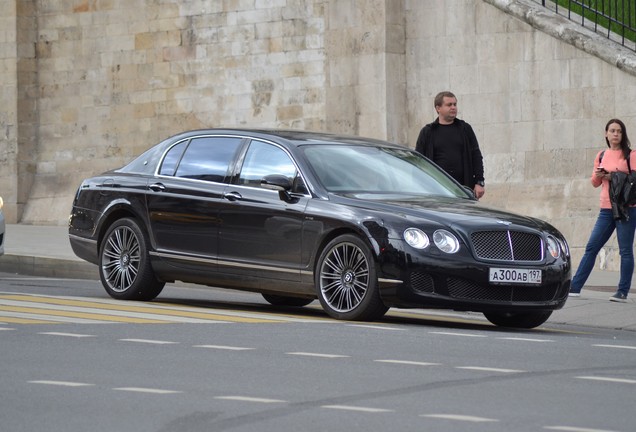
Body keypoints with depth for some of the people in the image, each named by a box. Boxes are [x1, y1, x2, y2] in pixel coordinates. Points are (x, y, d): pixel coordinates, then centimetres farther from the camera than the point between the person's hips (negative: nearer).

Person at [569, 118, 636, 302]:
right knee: (591, 247, 4)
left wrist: (615, 177, -17)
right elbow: (595, 183, 17)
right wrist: (598, 175, -4)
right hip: (606, 209, 4)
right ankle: (575, 287, 7)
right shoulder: (601, 156, 13)